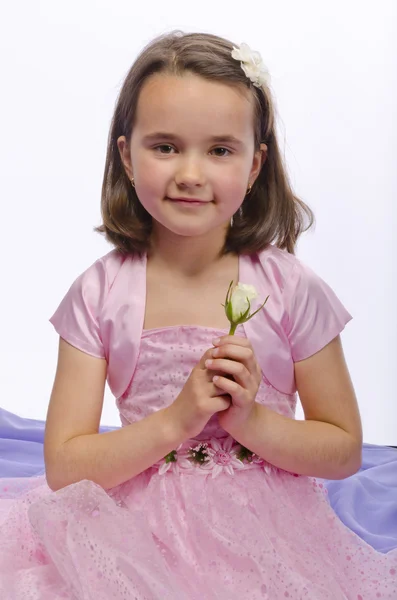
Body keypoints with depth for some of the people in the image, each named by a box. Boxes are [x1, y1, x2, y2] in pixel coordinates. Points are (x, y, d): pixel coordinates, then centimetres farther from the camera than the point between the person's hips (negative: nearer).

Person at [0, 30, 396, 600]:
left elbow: (345, 451, 1)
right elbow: (63, 467, -7)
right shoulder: (100, 294, -5)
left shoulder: (291, 290, -7)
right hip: (139, 537, 1)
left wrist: (250, 418, -15)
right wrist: (176, 420, -19)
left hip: (266, 539, -1)